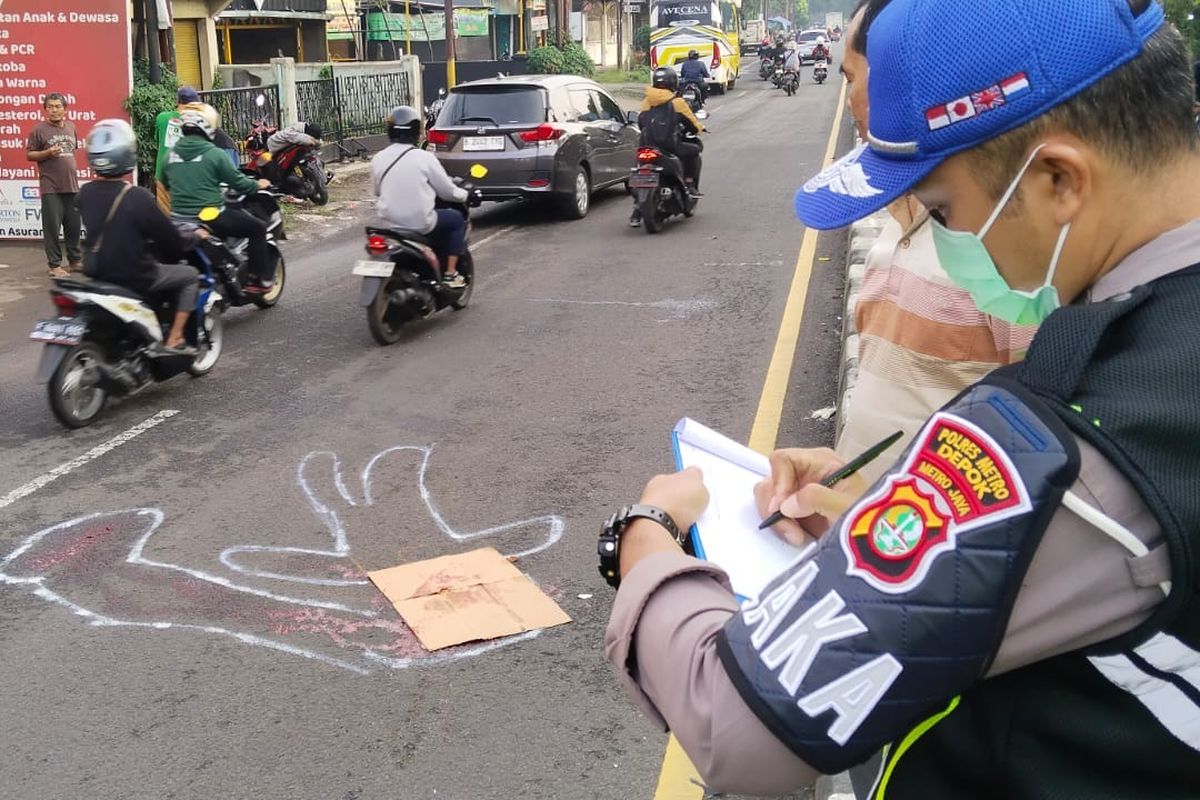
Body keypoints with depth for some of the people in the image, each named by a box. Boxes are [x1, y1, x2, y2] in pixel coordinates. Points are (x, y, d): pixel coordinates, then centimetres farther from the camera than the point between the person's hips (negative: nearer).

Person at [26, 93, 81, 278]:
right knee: (52, 227, -3)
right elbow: (29, 154, -3)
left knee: (74, 226, 11)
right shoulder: (39, 129, -5)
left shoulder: (71, 127, 9)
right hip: (50, 188, -5)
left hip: (72, 185, 5)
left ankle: (74, 261, 23)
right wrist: (47, 153, -18)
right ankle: (55, 265, 3)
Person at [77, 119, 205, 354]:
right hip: (134, 277, -7)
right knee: (190, 275, 14)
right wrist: (195, 236, 8)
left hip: (97, 274, 7)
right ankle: (174, 340, 8)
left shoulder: (85, 194, -1)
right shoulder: (138, 198, -21)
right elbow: (171, 240, -13)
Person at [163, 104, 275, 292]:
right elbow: (238, 182, -6)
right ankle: (261, 279, 9)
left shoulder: (171, 154, 6)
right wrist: (258, 184, 13)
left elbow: (166, 184, 19)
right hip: (211, 217, -6)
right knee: (257, 227, 9)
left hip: (179, 218, 6)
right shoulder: (214, 154, -11)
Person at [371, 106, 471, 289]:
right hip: (419, 224, -5)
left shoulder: (378, 159, 1)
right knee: (457, 219, 20)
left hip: (387, 223, 5)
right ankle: (450, 274, 14)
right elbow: (447, 191, -2)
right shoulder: (425, 158, -10)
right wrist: (466, 195, 18)